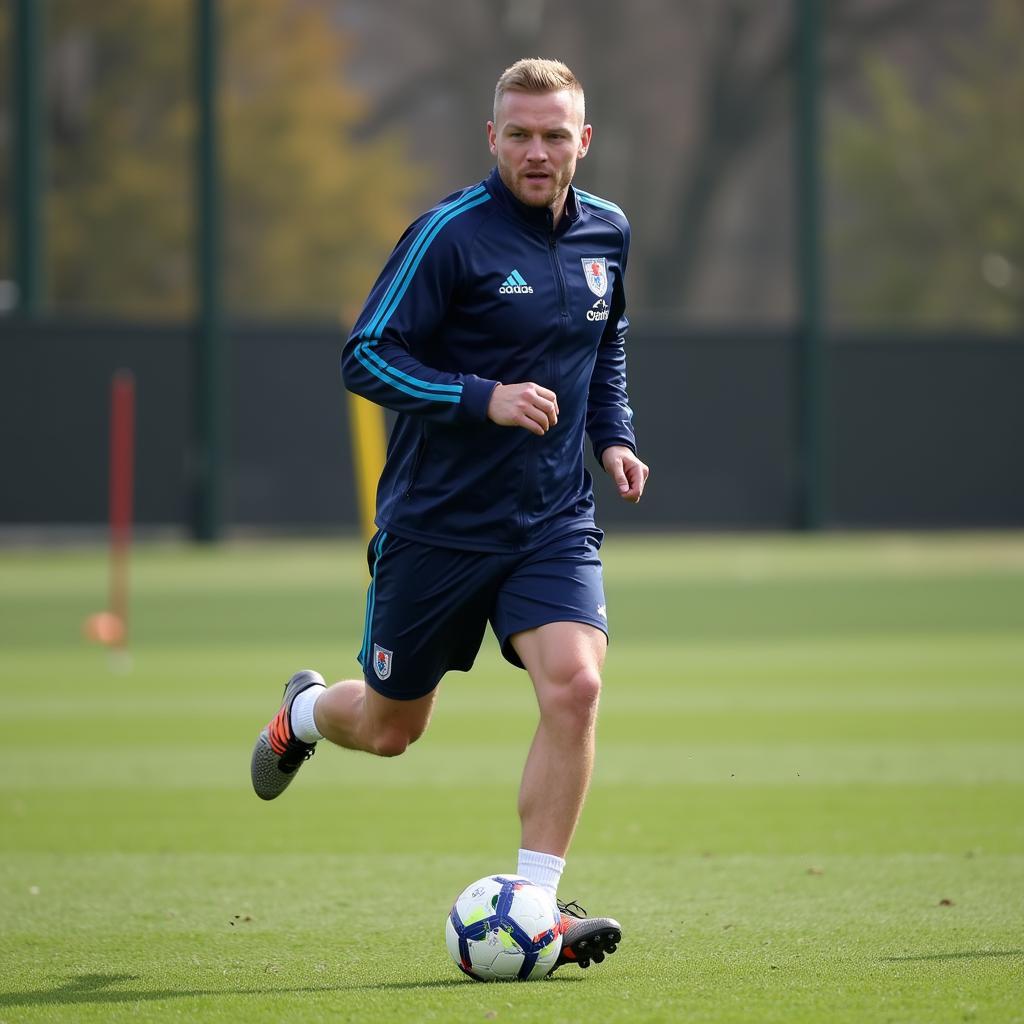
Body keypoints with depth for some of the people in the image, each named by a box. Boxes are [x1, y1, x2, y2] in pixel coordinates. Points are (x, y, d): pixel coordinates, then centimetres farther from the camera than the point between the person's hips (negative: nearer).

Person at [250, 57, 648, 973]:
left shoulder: (606, 233, 5)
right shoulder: (452, 233, -14)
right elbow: (366, 358, -15)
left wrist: (613, 434, 7)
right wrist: (484, 399, -26)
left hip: (555, 524, 3)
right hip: (437, 522, -3)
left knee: (575, 686, -21)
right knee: (388, 729, 10)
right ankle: (305, 712, 48)